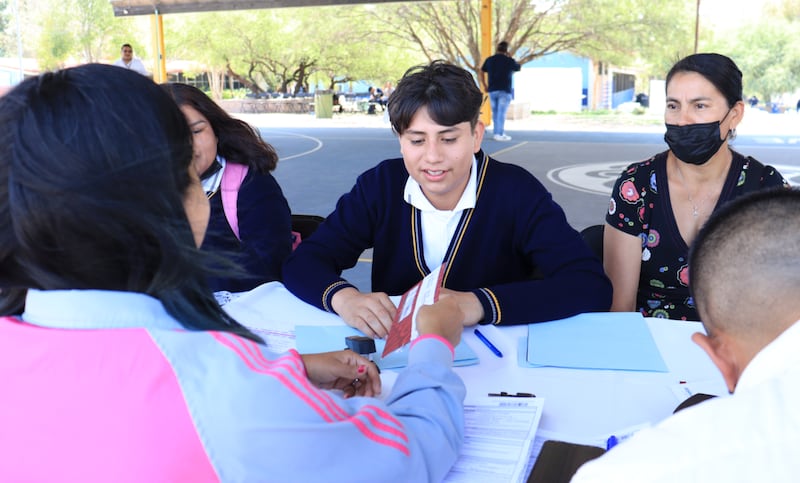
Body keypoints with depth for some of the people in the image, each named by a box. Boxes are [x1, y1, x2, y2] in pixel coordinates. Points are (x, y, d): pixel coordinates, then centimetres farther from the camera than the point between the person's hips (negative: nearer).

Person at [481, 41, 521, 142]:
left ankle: (497, 132, 17)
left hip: (492, 90, 4)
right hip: (504, 90, -4)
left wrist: (485, 86, 13)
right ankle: (499, 134, -6)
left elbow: (481, 72, 9)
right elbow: (519, 68, 14)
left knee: (495, 112, 12)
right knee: (501, 112, -4)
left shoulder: (489, 60, 6)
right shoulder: (509, 61, -4)